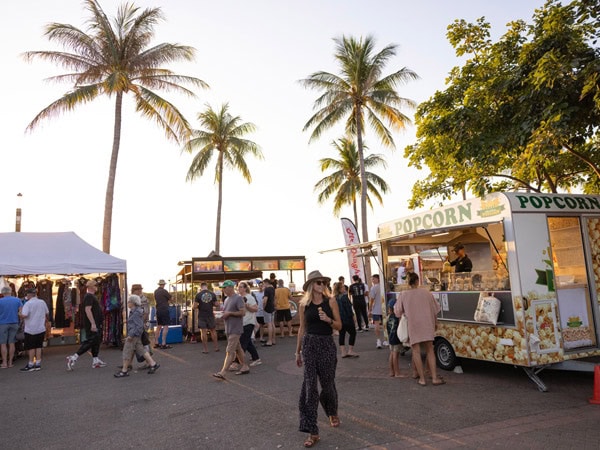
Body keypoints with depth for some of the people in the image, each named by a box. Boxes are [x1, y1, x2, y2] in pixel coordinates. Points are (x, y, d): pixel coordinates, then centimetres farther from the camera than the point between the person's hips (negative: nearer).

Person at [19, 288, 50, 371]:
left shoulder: (28, 304, -14)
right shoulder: (42, 302, 4)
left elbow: (23, 316, -24)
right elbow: (47, 314, 14)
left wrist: (20, 311, -4)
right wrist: (46, 320, 33)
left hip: (30, 329, -5)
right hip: (41, 328, 5)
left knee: (31, 347, 4)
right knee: (38, 346, 11)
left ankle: (31, 365, 8)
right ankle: (38, 364, 13)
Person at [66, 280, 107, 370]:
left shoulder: (92, 296, 18)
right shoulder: (89, 296, -15)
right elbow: (87, 310, -25)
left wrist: (98, 324, 26)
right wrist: (93, 324, -29)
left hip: (95, 324, 11)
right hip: (92, 325, -11)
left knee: (96, 342, 12)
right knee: (90, 342, -10)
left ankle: (95, 361, 17)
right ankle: (73, 358, -6)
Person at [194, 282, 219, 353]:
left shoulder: (198, 295, -9)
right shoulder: (213, 294, -2)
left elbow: (194, 307, -10)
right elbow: (216, 304, 4)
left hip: (202, 316, -2)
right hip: (210, 315, 2)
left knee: (203, 332, 4)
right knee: (213, 330, 14)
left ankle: (205, 349, 7)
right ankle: (216, 347, 18)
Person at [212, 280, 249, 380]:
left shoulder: (238, 298, -13)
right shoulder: (226, 299, 15)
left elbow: (243, 312, -19)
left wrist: (229, 313, -18)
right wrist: (223, 314, 3)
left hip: (235, 329, -9)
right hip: (229, 329, 9)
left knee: (230, 351, -9)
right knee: (237, 349, 15)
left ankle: (223, 373, -11)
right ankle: (244, 367, 25)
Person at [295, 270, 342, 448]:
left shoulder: (331, 302, -1)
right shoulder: (303, 304, 2)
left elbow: (339, 326, 2)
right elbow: (302, 329, 10)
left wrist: (328, 320, -19)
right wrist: (298, 351, 13)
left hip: (327, 344, 0)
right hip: (309, 344, 0)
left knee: (327, 384, 13)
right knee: (310, 385, -6)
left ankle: (333, 413, 46)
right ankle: (312, 432, 0)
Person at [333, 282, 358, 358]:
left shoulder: (335, 298, 5)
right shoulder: (344, 296, -18)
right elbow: (348, 308, -17)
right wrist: (352, 315, -6)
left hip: (339, 319, 7)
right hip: (347, 318, -7)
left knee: (342, 334, 11)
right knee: (352, 333, 6)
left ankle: (343, 352, 13)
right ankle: (350, 351, 3)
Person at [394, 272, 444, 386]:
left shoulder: (404, 295, -6)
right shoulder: (426, 293, -1)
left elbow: (397, 312, 3)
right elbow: (435, 309, 7)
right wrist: (434, 322, 22)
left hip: (413, 326, -2)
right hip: (427, 325, 2)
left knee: (416, 352, 7)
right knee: (430, 351, 10)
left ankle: (422, 378, 8)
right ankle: (434, 378, 7)